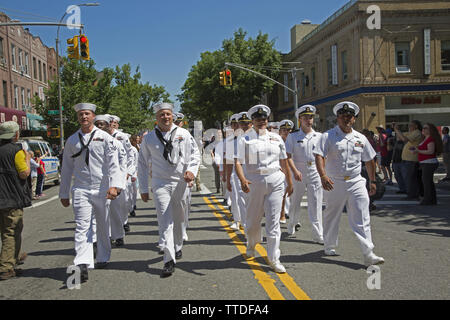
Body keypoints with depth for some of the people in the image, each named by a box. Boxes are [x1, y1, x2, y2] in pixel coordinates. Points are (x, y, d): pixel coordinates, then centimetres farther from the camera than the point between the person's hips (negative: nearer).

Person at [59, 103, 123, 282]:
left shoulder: (105, 138, 2)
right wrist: (64, 194, 13)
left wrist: (114, 185, -21)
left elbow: (113, 163, -7)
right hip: (81, 190, 1)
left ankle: (103, 258, 29)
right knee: (82, 227, -10)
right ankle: (82, 265, -17)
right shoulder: (72, 140, 10)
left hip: (102, 189, -1)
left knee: (103, 227, 12)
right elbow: (67, 168, 14)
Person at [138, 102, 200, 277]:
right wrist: (143, 189, 5)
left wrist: (192, 171, -13)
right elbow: (142, 164, 7)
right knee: (165, 221, -8)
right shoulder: (149, 138, 3)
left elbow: (195, 154, 6)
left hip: (180, 182, 1)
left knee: (178, 219, 15)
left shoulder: (183, 134, 3)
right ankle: (169, 260, -8)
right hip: (160, 183, -1)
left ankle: (177, 247, 38)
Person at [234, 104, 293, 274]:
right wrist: (242, 180, -22)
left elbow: (284, 162, 17)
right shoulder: (245, 139, 3)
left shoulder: (276, 138, 12)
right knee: (252, 219, 9)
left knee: (273, 221, -1)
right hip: (254, 182, -1)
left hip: (275, 181, 2)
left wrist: (290, 182, 18)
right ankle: (251, 246, 38)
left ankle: (273, 259, 5)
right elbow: (238, 162, -6)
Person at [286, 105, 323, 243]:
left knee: (316, 204, -3)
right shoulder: (293, 137, 4)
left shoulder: (319, 136, 10)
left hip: (315, 172, 1)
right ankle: (291, 226, 32)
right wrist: (295, 171, -18)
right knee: (295, 202, 10)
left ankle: (318, 235, -1)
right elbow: (288, 156, -4)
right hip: (298, 172, -1)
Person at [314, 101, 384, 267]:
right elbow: (319, 156, -15)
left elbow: (369, 160, 21)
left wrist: (372, 181, 21)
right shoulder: (328, 136, -2)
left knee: (362, 219, -4)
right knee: (331, 216, 11)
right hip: (335, 183, -2)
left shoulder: (361, 138, 12)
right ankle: (329, 247, 31)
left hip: (356, 182, 2)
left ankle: (368, 254, -5)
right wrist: (323, 176, -29)